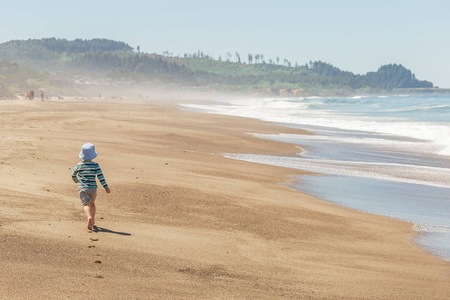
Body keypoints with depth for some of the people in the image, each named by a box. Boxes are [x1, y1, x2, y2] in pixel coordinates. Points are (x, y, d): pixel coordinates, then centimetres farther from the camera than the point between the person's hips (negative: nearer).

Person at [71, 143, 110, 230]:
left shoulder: (79, 165, 3)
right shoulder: (95, 165, -3)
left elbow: (73, 175, 18)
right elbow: (100, 176, -10)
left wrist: (76, 181, 41)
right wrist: (106, 187, -8)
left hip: (82, 188, -1)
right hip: (93, 188, 1)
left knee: (86, 204, -12)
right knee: (92, 203, 24)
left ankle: (89, 217, -40)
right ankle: (93, 221, 29)